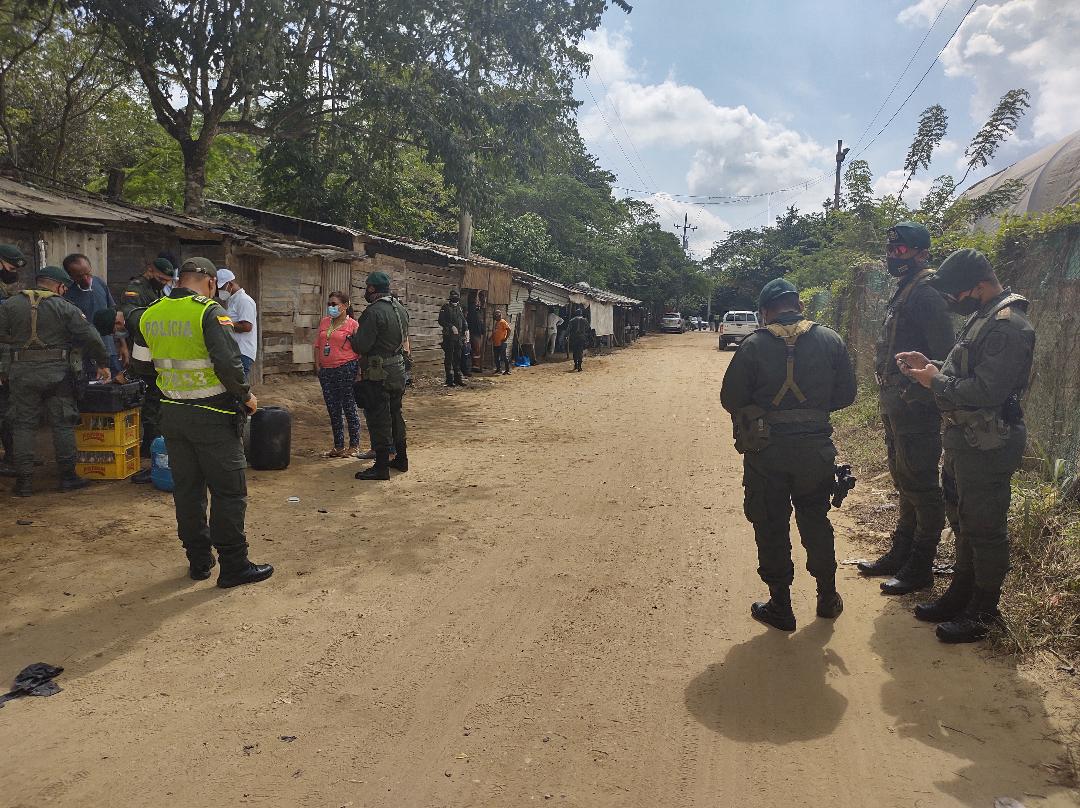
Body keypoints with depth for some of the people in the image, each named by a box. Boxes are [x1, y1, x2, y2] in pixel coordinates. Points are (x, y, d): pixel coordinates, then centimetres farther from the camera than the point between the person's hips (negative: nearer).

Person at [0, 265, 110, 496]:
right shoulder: (65, 307, -1)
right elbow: (90, 337, -5)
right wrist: (102, 364, 4)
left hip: (21, 372, 2)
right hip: (56, 371, -2)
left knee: (23, 425, 8)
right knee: (63, 423, 8)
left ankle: (24, 480, 8)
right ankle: (68, 475, 12)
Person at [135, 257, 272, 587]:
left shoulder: (150, 315, 6)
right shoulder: (209, 312, -15)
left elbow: (141, 365, 13)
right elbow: (227, 363, -23)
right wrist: (246, 396, -10)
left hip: (172, 415, 7)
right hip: (212, 417, -7)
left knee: (187, 489, 15)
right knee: (229, 491, 2)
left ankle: (198, 560, 25)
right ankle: (233, 566, 8)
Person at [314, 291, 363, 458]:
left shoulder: (352, 324, -5)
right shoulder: (324, 322, 13)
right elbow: (317, 346, 16)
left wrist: (357, 370, -15)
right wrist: (317, 366, 6)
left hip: (346, 370, -6)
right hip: (326, 371, 6)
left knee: (349, 408, 0)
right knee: (333, 411, 11)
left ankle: (354, 445, 12)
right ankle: (338, 446, 21)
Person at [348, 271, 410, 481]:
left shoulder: (374, 312, -20)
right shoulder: (401, 309, 8)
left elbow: (361, 346, -22)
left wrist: (353, 337, 1)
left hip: (378, 375, -8)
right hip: (398, 370, 9)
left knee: (379, 420, -2)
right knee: (395, 415, 19)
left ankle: (381, 467, 2)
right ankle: (401, 459, 29)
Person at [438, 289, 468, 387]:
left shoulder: (459, 308, 15)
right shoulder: (445, 307, -4)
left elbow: (463, 321, 22)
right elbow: (441, 320, -13)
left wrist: (465, 330, 9)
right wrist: (451, 327, -20)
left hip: (458, 336, 6)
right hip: (449, 336, -6)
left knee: (458, 358, 10)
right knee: (449, 358, -4)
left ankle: (458, 378, 16)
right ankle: (449, 380, -1)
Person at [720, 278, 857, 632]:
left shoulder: (754, 345, -11)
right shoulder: (830, 340, -3)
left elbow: (731, 399, -8)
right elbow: (846, 394, 3)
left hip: (766, 452, -3)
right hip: (816, 449, 3)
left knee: (771, 529, 10)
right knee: (816, 522, 21)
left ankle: (780, 607, 19)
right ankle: (828, 598, 32)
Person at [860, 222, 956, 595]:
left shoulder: (926, 296, -15)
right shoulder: (903, 293, 16)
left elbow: (942, 356, -21)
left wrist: (920, 397, -22)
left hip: (915, 409, -10)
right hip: (895, 406, 11)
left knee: (920, 487, -1)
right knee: (904, 482, 18)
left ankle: (920, 568, 9)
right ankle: (900, 554, 30)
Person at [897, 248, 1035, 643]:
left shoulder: (1008, 326, -22)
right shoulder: (984, 317, 11)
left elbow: (987, 391, -29)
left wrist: (936, 381, -16)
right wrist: (930, 365, 4)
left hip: (987, 447, -10)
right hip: (965, 439, 10)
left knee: (985, 529, 3)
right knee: (964, 521, 20)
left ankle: (984, 612, 18)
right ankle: (961, 594, 36)